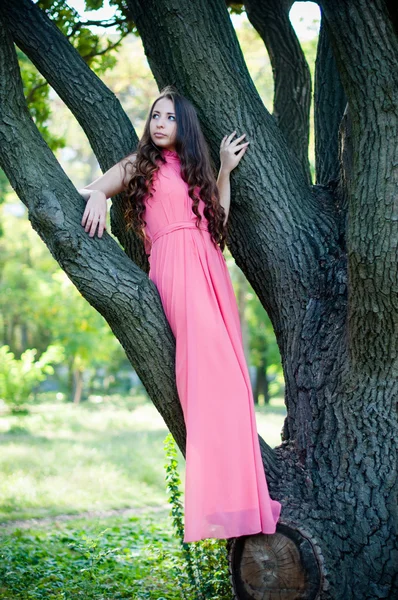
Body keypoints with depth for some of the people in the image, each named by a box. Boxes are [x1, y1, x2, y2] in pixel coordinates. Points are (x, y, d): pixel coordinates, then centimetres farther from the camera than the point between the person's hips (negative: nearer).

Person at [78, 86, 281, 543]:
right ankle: (216, 504, -28)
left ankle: (241, 492, -4)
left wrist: (225, 169, 24)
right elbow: (92, 188, 10)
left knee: (228, 372, -4)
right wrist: (98, 196, -13)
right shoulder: (139, 164, 15)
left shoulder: (194, 167, 27)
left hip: (211, 269, 6)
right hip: (177, 267, -6)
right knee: (209, 363, -23)